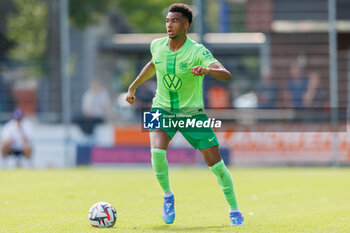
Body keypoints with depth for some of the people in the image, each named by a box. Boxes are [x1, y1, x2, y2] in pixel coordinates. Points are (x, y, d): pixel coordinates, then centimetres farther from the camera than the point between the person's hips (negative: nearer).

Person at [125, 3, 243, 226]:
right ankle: (167, 195, -1)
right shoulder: (157, 46, -4)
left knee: (215, 163, -5)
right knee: (157, 150, -26)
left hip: (192, 112, -2)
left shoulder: (198, 51, -19)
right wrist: (133, 86, 24)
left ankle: (234, 210, 15)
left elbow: (226, 75, -32)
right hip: (162, 108, 2)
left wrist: (206, 70, -52)